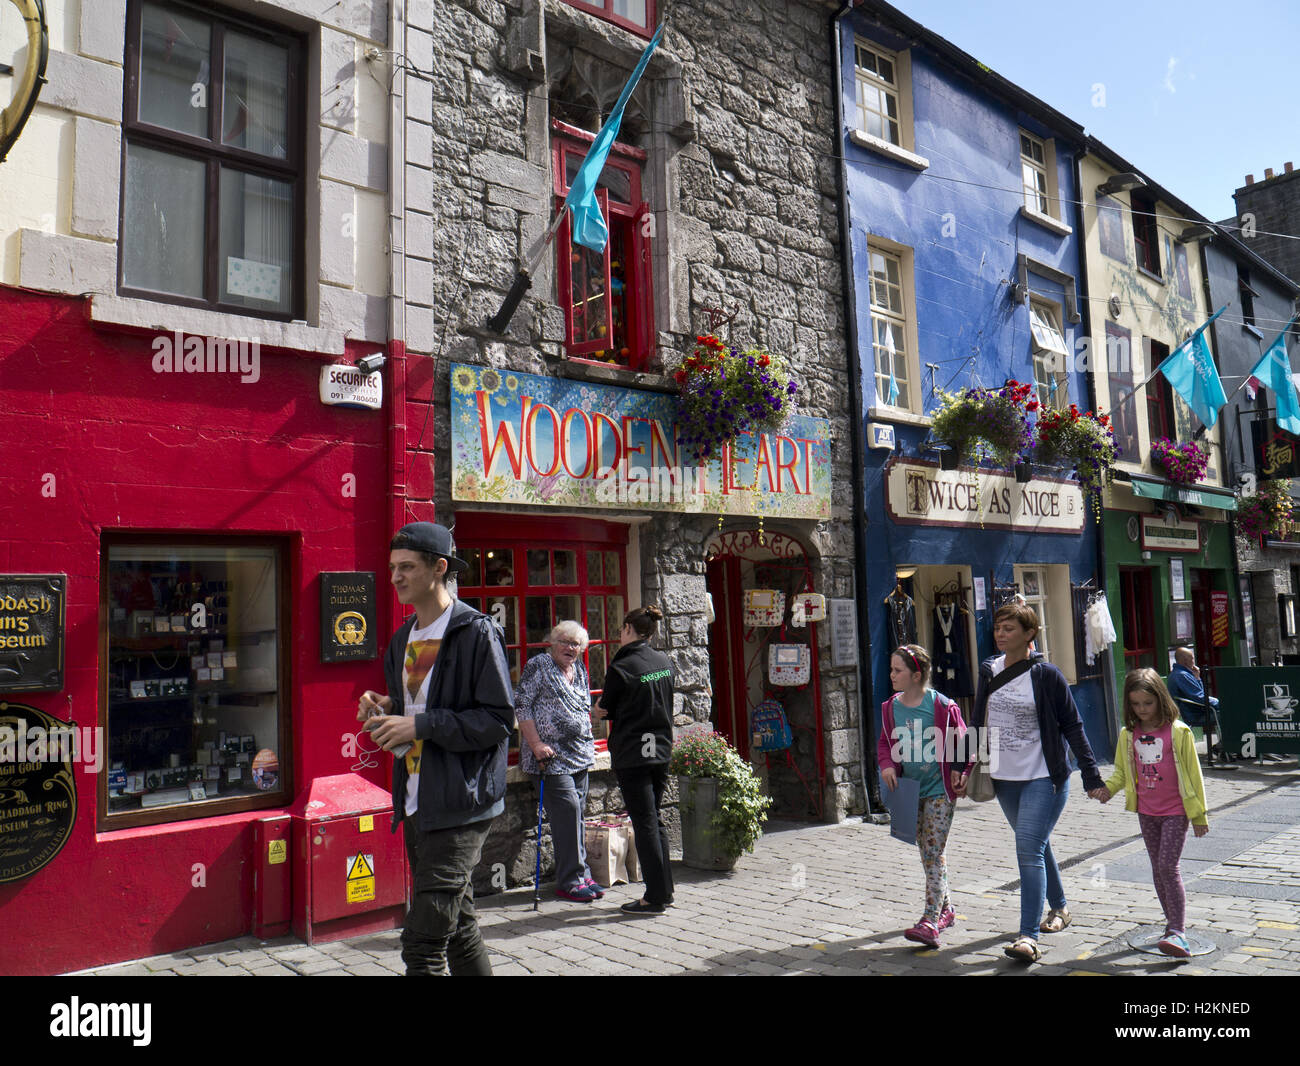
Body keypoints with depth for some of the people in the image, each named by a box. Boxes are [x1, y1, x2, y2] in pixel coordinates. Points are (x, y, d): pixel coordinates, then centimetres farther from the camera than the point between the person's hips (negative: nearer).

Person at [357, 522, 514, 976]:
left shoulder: (477, 632, -11)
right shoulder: (403, 639, 14)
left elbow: (498, 720, -16)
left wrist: (421, 725, -19)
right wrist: (386, 710, 2)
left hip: (460, 806, -8)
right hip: (416, 803, 9)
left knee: (422, 943, -9)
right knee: (459, 931, 19)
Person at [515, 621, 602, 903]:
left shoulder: (580, 670, 15)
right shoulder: (539, 665, -4)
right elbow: (521, 705, -9)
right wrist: (536, 744, -14)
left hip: (581, 753, 7)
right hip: (551, 754, -7)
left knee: (577, 812, 9)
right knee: (567, 808, -11)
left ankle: (581, 876, 17)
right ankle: (570, 881, -3)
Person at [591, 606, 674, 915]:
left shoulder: (621, 667, -15)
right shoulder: (664, 662, 5)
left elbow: (604, 710, -5)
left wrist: (593, 712, 18)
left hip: (632, 754, -7)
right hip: (661, 750, 7)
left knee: (644, 822, 0)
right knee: (655, 819, 16)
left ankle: (655, 897, 5)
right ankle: (665, 889, 22)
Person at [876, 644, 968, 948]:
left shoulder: (942, 706, -13)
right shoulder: (890, 707, 1)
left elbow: (962, 740, -2)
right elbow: (885, 742, 11)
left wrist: (960, 771, -11)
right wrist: (887, 765, -6)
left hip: (939, 789, -5)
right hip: (910, 789, 6)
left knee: (934, 852, -9)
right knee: (927, 853, 15)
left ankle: (930, 923, -10)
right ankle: (945, 909, 32)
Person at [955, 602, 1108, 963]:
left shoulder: (1046, 675, -10)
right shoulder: (988, 670, 3)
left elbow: (1072, 727, -6)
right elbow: (977, 722, 12)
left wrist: (1091, 776, -7)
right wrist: (963, 766, 8)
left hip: (1044, 778, -5)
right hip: (1004, 778, 6)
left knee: (1029, 849, -14)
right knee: (1035, 845, 19)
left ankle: (1028, 936, -13)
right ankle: (1059, 907, 39)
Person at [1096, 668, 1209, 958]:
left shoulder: (1178, 731, -10)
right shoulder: (1128, 734, 2)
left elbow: (1192, 773, -4)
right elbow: (1122, 771, 12)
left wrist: (1198, 814, -2)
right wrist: (1108, 788, -9)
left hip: (1175, 810, -5)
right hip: (1146, 812, 5)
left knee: (1168, 866, -12)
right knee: (1158, 868, 11)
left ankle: (1178, 933, -8)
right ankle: (1173, 923, 25)